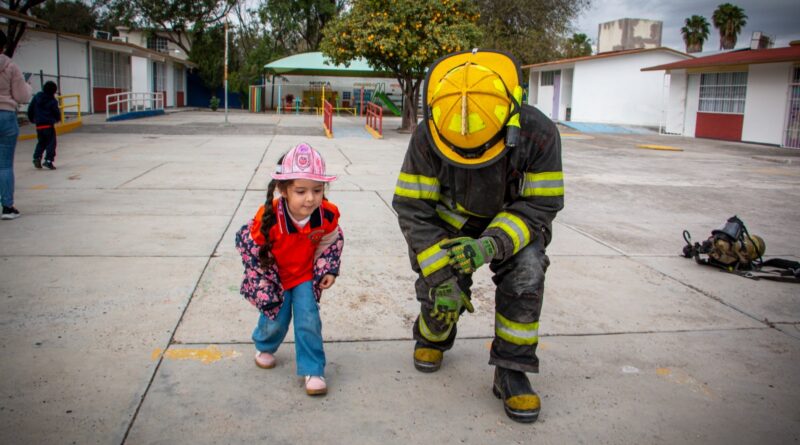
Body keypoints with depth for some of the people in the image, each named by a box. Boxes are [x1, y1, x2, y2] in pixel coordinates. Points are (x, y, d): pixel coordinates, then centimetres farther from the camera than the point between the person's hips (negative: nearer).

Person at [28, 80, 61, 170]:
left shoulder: (37, 97, 5)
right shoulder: (53, 101, -9)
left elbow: (30, 109, 9)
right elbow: (57, 112, -3)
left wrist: (31, 119, 23)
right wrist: (58, 119, 19)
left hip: (39, 125, 5)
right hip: (49, 125, -5)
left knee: (41, 142, 20)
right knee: (51, 142, 0)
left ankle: (37, 157, 8)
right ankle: (48, 160, -8)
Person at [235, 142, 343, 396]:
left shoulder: (327, 215, -23)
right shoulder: (269, 217, -33)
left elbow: (332, 242, 0)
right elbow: (248, 247, -17)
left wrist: (328, 270, -5)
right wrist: (264, 284, -14)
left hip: (305, 275, 2)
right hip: (275, 278, -1)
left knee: (309, 320, -5)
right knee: (276, 321, 9)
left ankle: (313, 370, 10)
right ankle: (265, 347, 44)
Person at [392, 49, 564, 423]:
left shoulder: (537, 134, -31)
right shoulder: (427, 138, -29)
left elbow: (541, 205, -23)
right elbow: (412, 208, -22)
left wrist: (492, 244, -40)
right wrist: (440, 273, -29)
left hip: (513, 220, 0)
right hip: (452, 219, 1)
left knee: (525, 275, -26)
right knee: (440, 292, -13)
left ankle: (512, 372, -7)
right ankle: (433, 337, 26)